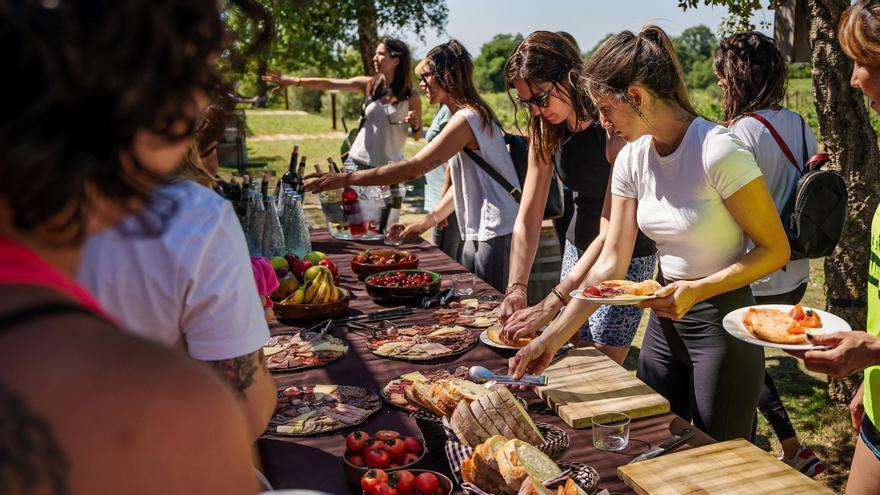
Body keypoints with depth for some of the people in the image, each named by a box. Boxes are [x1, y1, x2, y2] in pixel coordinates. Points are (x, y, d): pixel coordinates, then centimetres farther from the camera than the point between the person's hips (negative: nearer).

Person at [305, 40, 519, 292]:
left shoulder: (466, 119, -18)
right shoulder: (474, 115, 15)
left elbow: (413, 168, -24)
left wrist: (346, 178, -21)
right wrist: (425, 222, 12)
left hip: (498, 232, -10)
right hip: (479, 232, 10)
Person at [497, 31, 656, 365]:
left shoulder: (615, 131, -25)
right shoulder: (546, 132, -5)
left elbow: (611, 234, -29)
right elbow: (527, 219, -7)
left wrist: (550, 305, -34)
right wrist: (516, 288, -21)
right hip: (578, 249, 6)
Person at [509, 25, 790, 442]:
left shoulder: (718, 151, -21)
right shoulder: (632, 159, -2)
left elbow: (775, 250, -14)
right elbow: (611, 262, -2)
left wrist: (697, 290, -26)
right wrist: (554, 336, -7)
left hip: (722, 320, -6)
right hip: (665, 316, 6)